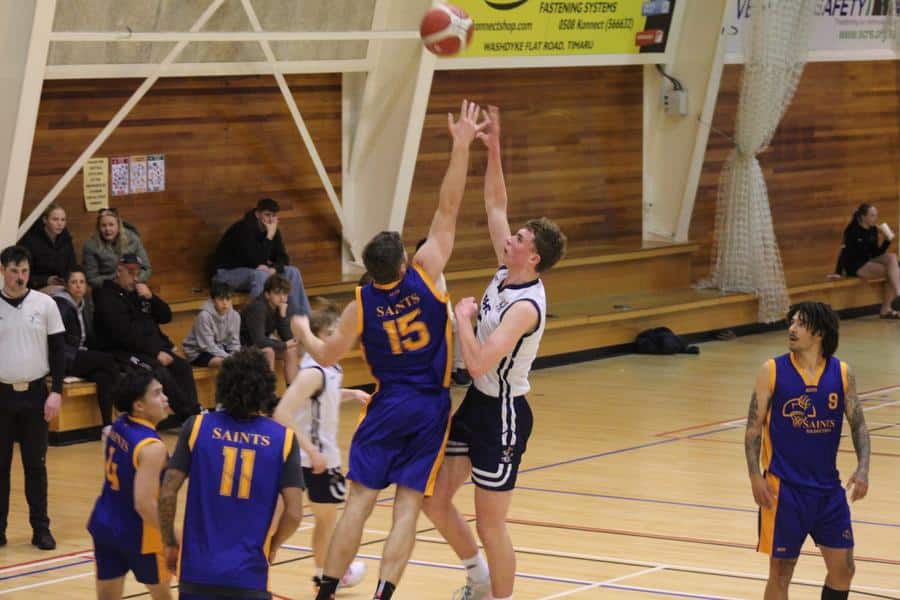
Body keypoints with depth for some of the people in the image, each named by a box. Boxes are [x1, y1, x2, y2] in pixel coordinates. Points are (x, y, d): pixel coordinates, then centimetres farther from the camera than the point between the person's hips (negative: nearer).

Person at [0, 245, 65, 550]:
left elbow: (58, 350, 3)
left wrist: (56, 392, -5)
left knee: (36, 465, 4)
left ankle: (41, 528, 9)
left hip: (34, 393, 0)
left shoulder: (45, 304, 0)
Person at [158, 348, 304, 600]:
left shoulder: (196, 427, -2)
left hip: (198, 568, 1)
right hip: (248, 571, -1)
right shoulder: (283, 439, -3)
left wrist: (169, 544, 11)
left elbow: (167, 495, -3)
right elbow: (294, 513, -6)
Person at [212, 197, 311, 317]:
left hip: (255, 270, 8)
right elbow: (256, 260, -29)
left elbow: (284, 258, 1)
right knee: (260, 275, -38)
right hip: (228, 272, -8)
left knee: (292, 272, -8)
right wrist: (269, 237, -28)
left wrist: (274, 269, -21)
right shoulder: (244, 229, -24)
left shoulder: (272, 230, 0)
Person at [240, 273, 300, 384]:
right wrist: (284, 345, -24)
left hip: (261, 343, 8)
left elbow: (288, 338, -9)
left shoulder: (281, 307, -6)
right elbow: (259, 341, -36)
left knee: (292, 350, -9)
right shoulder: (257, 308, -29)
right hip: (243, 345, -8)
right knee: (268, 351, -32)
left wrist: (283, 315, -23)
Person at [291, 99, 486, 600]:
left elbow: (326, 356, 5)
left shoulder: (361, 306, -8)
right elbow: (448, 210, -12)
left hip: (388, 407, 1)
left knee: (360, 500, 3)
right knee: (408, 506, 0)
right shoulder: (424, 276, -11)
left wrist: (303, 331, 25)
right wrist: (461, 147, -13)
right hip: (431, 406, 0)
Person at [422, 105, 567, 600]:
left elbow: (479, 363, -35)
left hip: (503, 414, -9)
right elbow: (495, 206, 10)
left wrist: (462, 317, -20)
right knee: (434, 499, 13)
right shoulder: (506, 273, -1)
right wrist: (492, 150, 2)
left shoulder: (525, 306, -25)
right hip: (477, 403, 9)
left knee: (489, 522, -2)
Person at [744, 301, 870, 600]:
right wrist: (755, 477, -13)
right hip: (784, 488, -3)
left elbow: (858, 424, 7)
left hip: (828, 487, 3)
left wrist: (862, 469, -7)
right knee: (781, 571, 2)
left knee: (843, 569, 6)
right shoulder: (772, 371, -6)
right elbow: (753, 428, -3)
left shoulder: (842, 374, 0)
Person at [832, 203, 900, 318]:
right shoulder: (853, 231, -13)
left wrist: (887, 240, -5)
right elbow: (845, 251, -18)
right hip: (855, 266, -7)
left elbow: (875, 253, 8)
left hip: (869, 261, 7)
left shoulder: (873, 230, 6)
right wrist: (838, 272, -23)